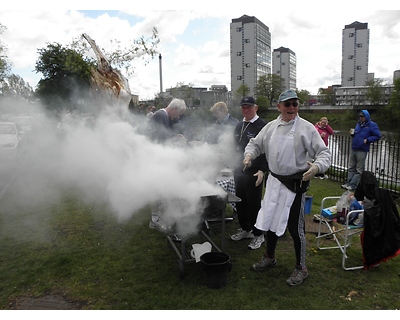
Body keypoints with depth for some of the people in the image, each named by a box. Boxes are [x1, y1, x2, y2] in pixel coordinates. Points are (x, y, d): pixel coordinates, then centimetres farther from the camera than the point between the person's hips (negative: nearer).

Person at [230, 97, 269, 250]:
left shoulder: (263, 126, -10)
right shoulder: (239, 126, 14)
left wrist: (262, 170, -19)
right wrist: (234, 166, 17)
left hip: (253, 173, -7)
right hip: (239, 171, 7)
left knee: (254, 204, 2)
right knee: (240, 202, 14)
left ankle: (258, 235, 18)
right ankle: (245, 229, 32)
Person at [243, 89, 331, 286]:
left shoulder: (306, 128, -9)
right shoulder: (271, 126, 5)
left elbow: (324, 152, -10)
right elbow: (255, 144, 15)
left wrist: (317, 166, -30)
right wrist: (249, 155, -6)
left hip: (295, 184, -5)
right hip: (274, 181, 5)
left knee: (295, 227, 5)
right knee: (270, 221, 18)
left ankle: (301, 268, 27)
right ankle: (269, 258, 42)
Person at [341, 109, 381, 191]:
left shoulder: (372, 125, -5)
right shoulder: (358, 124, 14)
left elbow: (377, 136, -6)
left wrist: (367, 140, -15)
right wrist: (352, 134, 3)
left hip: (362, 151, -7)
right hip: (353, 149, 7)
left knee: (359, 170, 0)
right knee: (351, 168, 10)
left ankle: (353, 185, 0)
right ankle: (348, 183, 14)